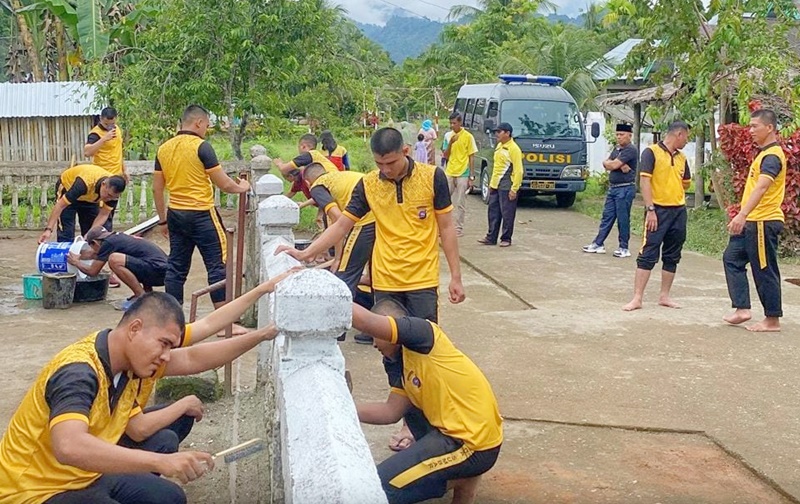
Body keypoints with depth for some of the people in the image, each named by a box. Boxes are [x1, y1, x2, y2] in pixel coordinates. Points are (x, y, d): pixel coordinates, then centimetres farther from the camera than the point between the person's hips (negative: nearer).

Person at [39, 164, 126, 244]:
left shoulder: (113, 191, -29)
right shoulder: (84, 183, -44)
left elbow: (103, 215, -22)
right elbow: (60, 205, -40)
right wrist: (49, 229, -44)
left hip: (90, 196, 4)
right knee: (66, 230, -15)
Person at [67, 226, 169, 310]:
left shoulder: (108, 243, -5)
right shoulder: (117, 237, 20)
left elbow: (92, 271, 4)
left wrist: (75, 262, 20)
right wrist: (78, 256, 48)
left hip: (158, 271, -10)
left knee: (114, 260, -18)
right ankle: (148, 292, 15)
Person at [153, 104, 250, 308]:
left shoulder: (163, 149, 7)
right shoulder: (201, 147, -11)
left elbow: (157, 189, 11)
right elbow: (224, 184, -11)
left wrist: (163, 220, 19)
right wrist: (241, 187, 9)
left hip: (175, 214, 6)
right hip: (201, 215, -6)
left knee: (176, 267, 11)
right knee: (217, 266, 1)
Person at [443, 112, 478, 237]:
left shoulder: (468, 137, -5)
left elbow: (471, 158, -3)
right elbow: (446, 156, 7)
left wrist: (472, 177, -7)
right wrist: (450, 143, -11)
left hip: (462, 174, -4)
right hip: (449, 173, 4)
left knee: (460, 204, 2)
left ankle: (459, 228, 9)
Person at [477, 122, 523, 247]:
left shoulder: (513, 149, -14)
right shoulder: (499, 146, 13)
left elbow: (518, 171, -16)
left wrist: (514, 189, -19)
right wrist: (491, 183, 19)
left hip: (506, 187, -9)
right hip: (495, 186, 9)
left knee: (507, 214, 0)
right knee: (493, 212, 12)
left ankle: (506, 239, 9)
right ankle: (491, 237, 19)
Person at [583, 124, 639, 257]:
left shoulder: (631, 150, -12)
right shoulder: (617, 149, 16)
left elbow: (612, 165, -19)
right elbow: (606, 164, 5)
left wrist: (607, 163, 3)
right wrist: (620, 166, -12)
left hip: (625, 189, -8)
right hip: (612, 187, 8)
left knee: (623, 219, -2)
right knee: (607, 216, 11)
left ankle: (624, 248, 6)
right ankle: (598, 244, 16)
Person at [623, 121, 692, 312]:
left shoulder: (681, 158, 13)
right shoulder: (651, 152, -7)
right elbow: (645, 181, -14)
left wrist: (676, 194, 12)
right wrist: (650, 209, -18)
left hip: (679, 211, 7)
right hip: (658, 210, -7)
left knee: (672, 256, 10)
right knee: (648, 254, -8)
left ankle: (664, 296, 18)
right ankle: (637, 298, -7)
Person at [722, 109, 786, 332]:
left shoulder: (772, 156, -17)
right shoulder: (764, 153, 15)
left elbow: (760, 188, -31)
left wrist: (742, 215, -41)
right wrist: (743, 216, 27)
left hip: (763, 222, -10)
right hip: (751, 222, 10)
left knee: (764, 271, -2)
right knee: (732, 258, 10)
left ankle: (772, 320, 8)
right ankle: (742, 309, 11)